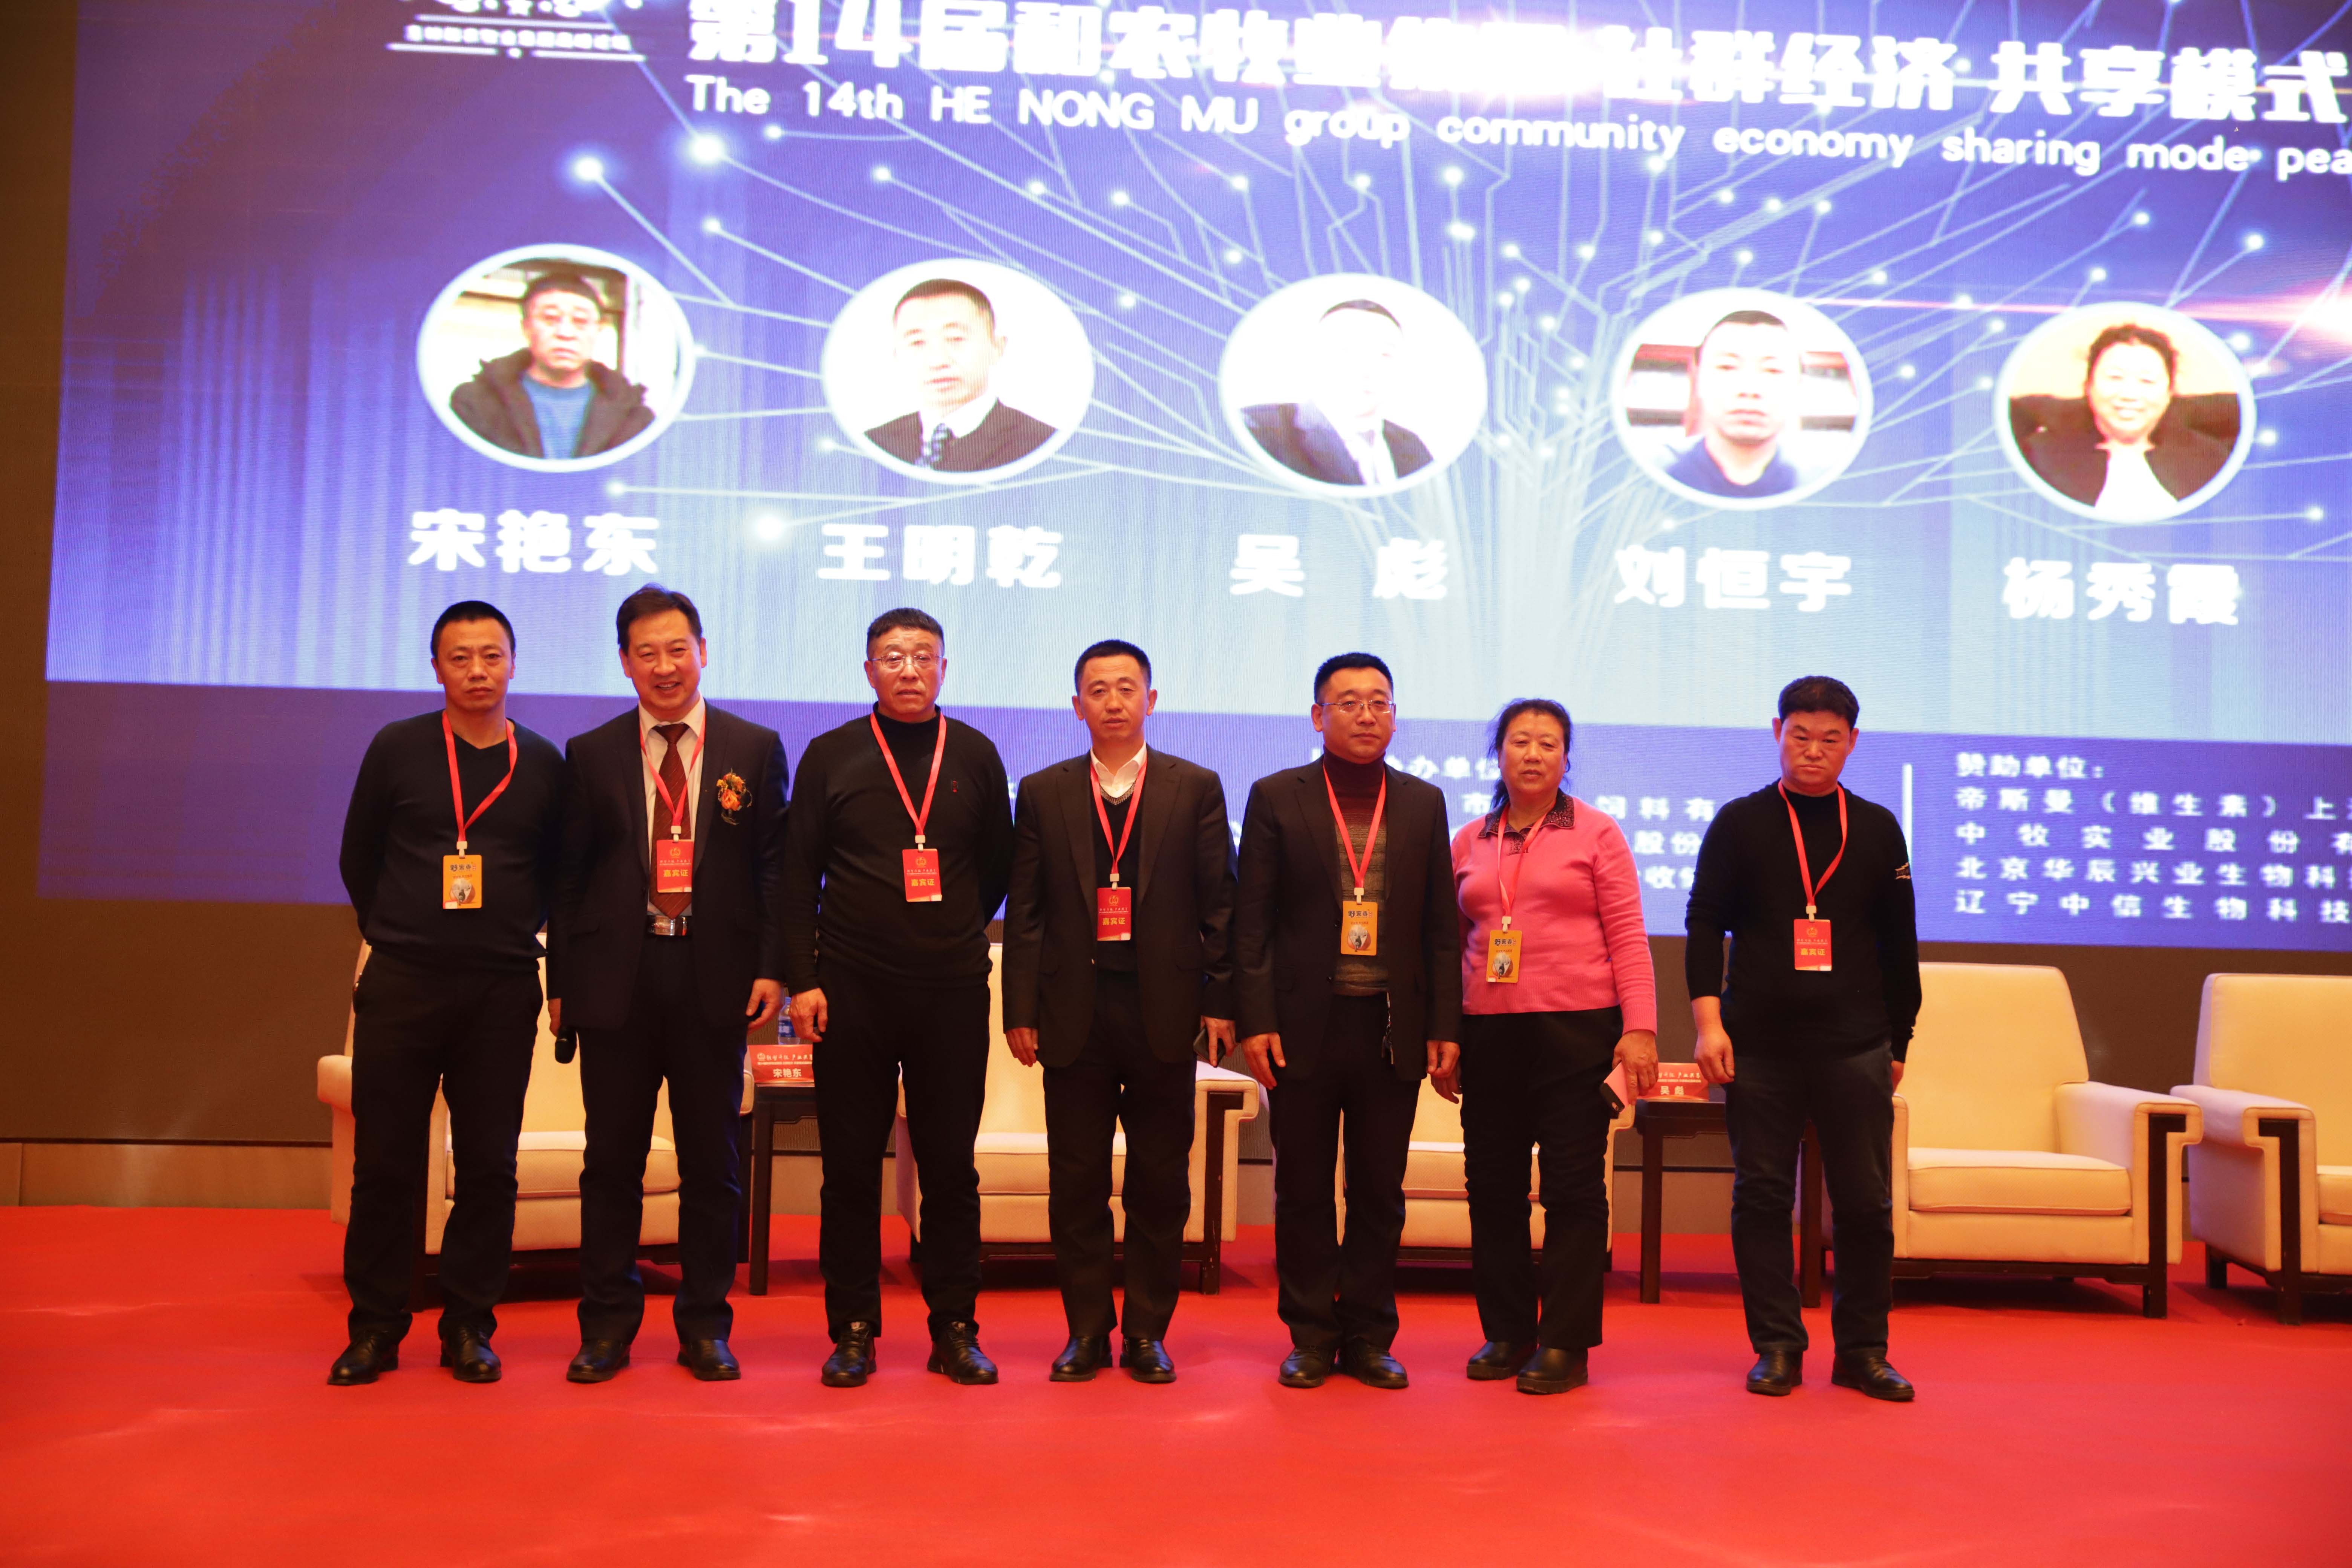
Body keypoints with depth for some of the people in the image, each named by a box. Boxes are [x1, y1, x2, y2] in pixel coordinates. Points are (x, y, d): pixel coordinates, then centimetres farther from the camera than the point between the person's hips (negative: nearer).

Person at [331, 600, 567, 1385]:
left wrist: (514, 933, 9)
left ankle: (468, 1326, 15)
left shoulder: (544, 764, 5)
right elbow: (358, 855, 11)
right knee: (384, 1164, 3)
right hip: (401, 983, -1)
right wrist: (394, 932, 11)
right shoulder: (397, 748, 3)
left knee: (489, 1166, 3)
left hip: (503, 992, 1)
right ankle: (375, 1328, 15)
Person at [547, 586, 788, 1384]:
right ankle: (607, 1326, 19)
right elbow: (570, 876, 7)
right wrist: (561, 981, 1)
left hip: (715, 976, 0)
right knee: (612, 1161, 6)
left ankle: (706, 1327, 18)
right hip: (616, 977, 1)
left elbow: (777, 867, 4)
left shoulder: (756, 749, 5)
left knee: (711, 1162, 7)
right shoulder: (591, 755, 8)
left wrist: (772, 967, -6)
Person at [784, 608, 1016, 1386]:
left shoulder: (975, 755, 7)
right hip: (851, 990, -1)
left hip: (952, 992, 1)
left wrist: (960, 936, 11)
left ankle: (955, 1329, 15)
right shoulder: (830, 756, 4)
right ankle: (853, 1330, 15)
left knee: (951, 1167, 5)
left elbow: (999, 864, 14)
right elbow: (799, 876, 3)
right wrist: (802, 979, -3)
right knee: (851, 1167, 4)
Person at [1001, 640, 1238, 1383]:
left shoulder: (1197, 788, 5)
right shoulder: (1042, 792, 8)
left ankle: (1147, 1331, 18)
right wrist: (1020, 1009, 0)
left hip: (1163, 1010, -1)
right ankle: (1087, 1331, 18)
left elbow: (1219, 903, 3)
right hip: (1074, 1010, 1)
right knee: (1076, 1183, 6)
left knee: (1160, 1184, 6)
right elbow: (1024, 911, 6)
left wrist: (1221, 1002, -2)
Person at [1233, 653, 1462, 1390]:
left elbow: (1441, 927, 8)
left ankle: (1367, 1337, 20)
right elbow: (1251, 920, 0)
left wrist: (1446, 1026, 2)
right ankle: (1311, 1337, 19)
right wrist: (1255, 1021, -8)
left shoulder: (1424, 804, 9)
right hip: (1305, 1025, -1)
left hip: (1393, 1029, 2)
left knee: (1380, 1193, 8)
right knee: (1303, 1190, 7)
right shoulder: (1276, 798, 2)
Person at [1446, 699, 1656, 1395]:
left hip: (1576, 1029, -3)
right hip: (1490, 1032, 3)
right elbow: (1452, 944, 13)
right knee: (1493, 1186, 6)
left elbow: (1628, 938, -1)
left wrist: (1640, 1029, -9)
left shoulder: (1596, 832, 3)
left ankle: (1565, 1345, 9)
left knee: (1574, 1187, 0)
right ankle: (1507, 1333, 19)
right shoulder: (1469, 842, 11)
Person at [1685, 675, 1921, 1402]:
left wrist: (1898, 1043, 12)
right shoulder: (1739, 824, 5)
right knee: (1761, 1199, 3)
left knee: (1866, 1203, 2)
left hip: (1854, 1048, 1)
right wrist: (1709, 1022, -10)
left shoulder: (1877, 830, 10)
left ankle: (1863, 1350, 15)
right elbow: (1704, 925, 1)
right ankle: (1777, 1347, 13)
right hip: (1758, 1047, -1)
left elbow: (1899, 945, 14)